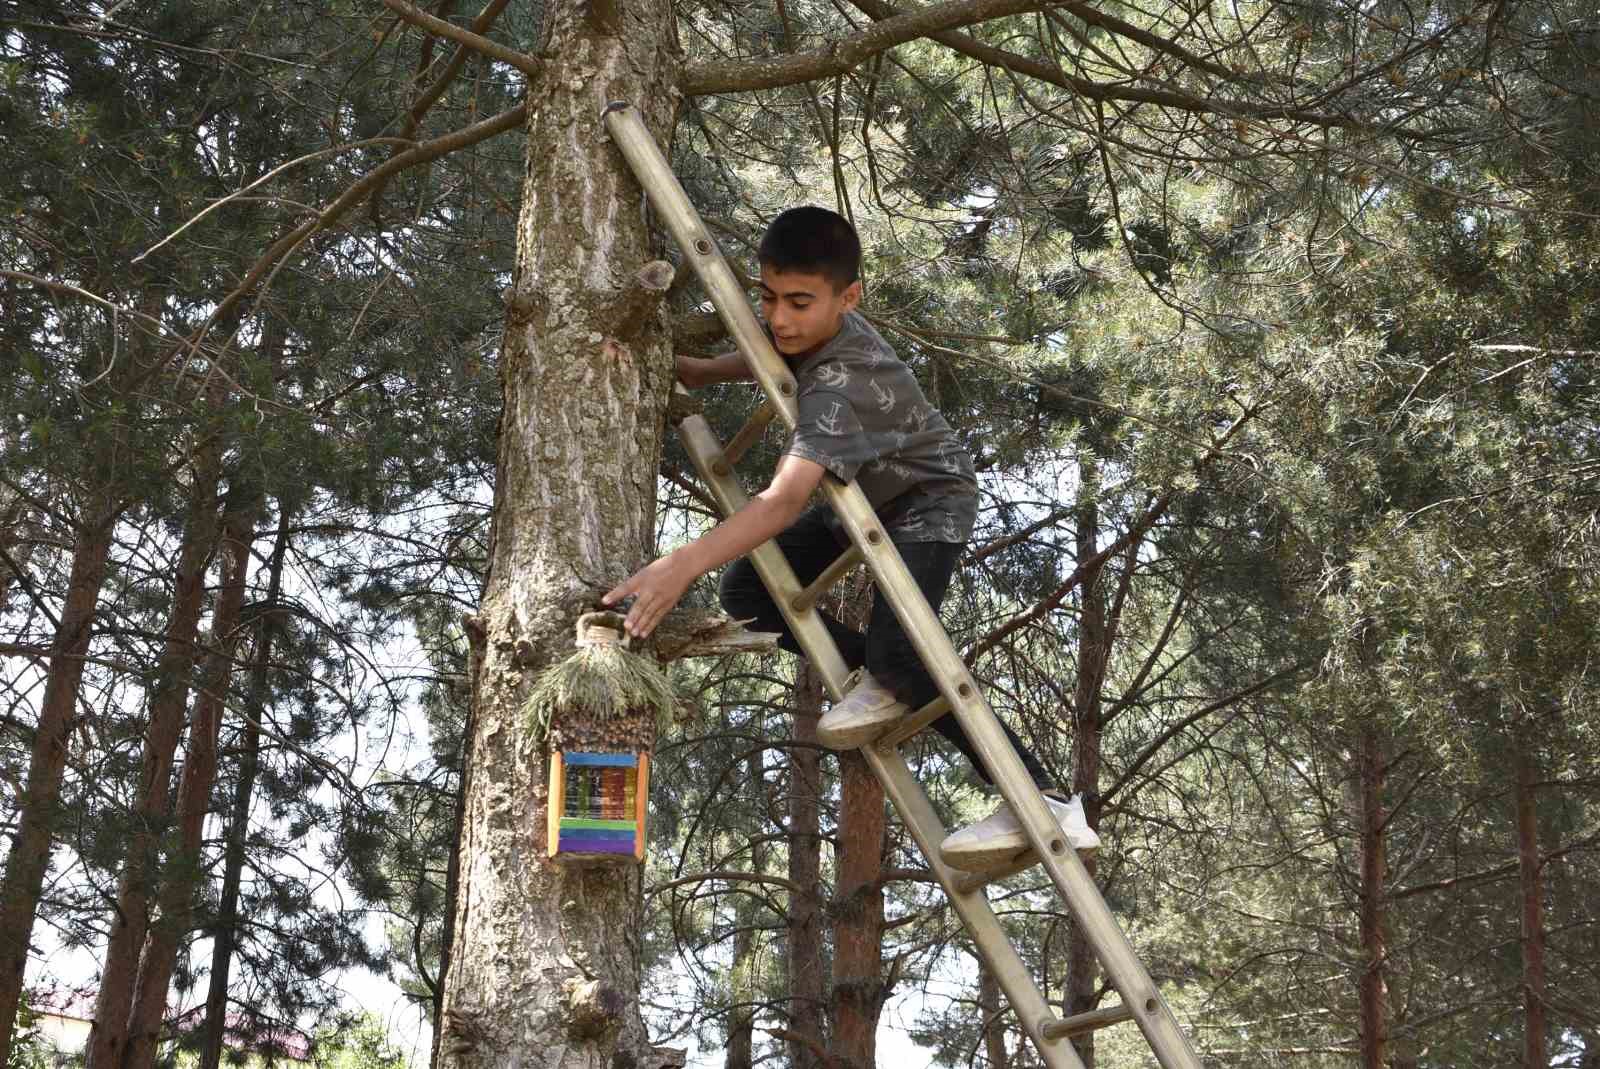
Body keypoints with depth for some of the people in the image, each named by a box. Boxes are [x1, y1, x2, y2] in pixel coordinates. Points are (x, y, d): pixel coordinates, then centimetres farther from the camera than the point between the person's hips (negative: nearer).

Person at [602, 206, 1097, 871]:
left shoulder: (844, 379, -39)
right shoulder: (797, 333, -15)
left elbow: (786, 499, -52)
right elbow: (754, 361, 11)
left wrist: (683, 564, -64)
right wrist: (685, 370, -11)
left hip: (926, 503, -8)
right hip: (860, 500, 8)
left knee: (895, 650, -30)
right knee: (744, 593, -8)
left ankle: (1045, 804, -25)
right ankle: (878, 678, 4)